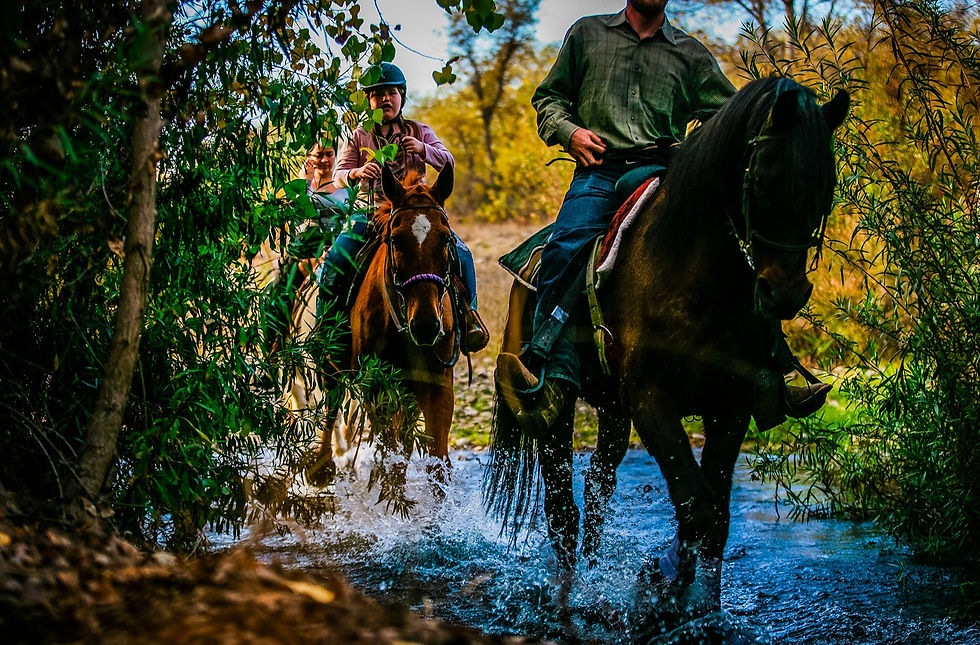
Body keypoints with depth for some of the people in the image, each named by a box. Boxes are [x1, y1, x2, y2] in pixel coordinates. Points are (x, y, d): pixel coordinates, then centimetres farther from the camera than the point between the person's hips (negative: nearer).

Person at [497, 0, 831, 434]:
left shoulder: (691, 54, 19)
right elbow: (548, 97, 23)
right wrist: (568, 131, 2)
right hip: (600, 173, -1)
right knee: (563, 252, -30)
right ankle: (553, 382, -38)